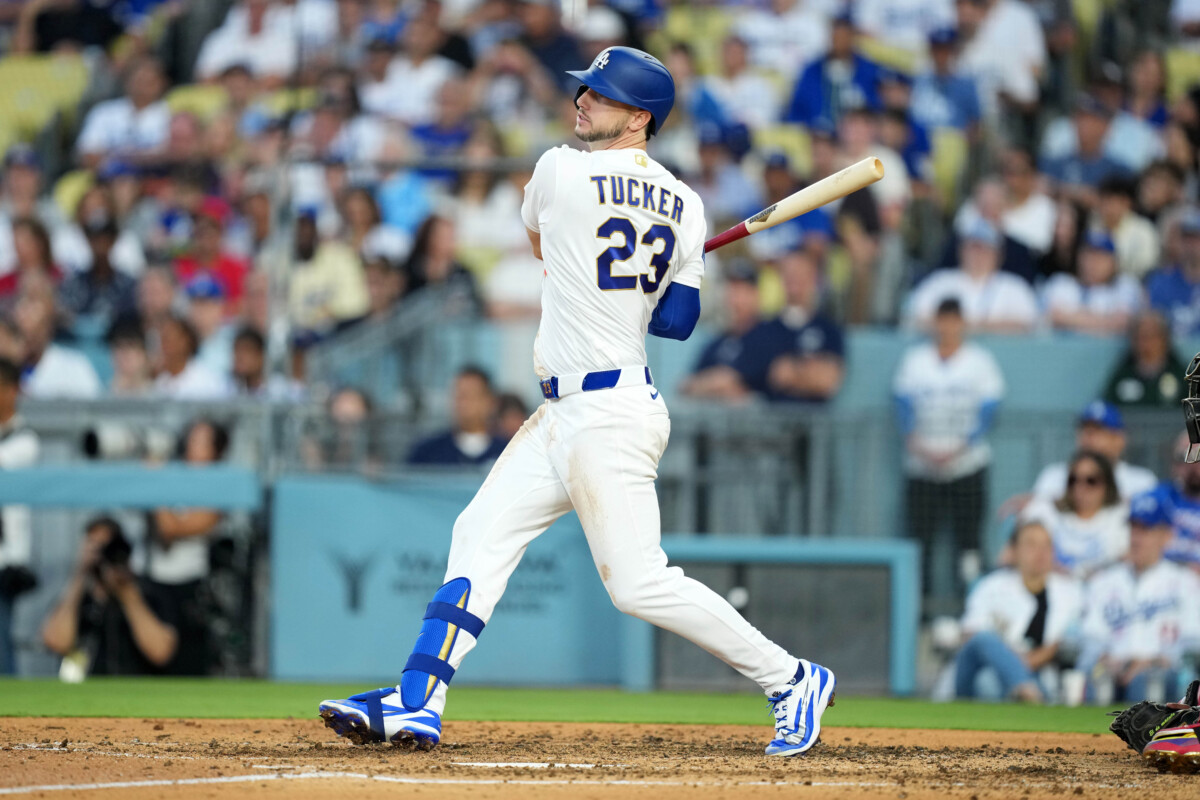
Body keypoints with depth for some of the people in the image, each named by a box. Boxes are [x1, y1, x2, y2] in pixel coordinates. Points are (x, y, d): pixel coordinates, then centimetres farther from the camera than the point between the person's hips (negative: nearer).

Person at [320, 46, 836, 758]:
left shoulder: (560, 171, -11)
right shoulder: (684, 206, 6)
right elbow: (678, 320, 6)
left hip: (607, 417, -9)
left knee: (639, 582, -7)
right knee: (483, 533, 8)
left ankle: (791, 679, 0)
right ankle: (417, 704, 5)